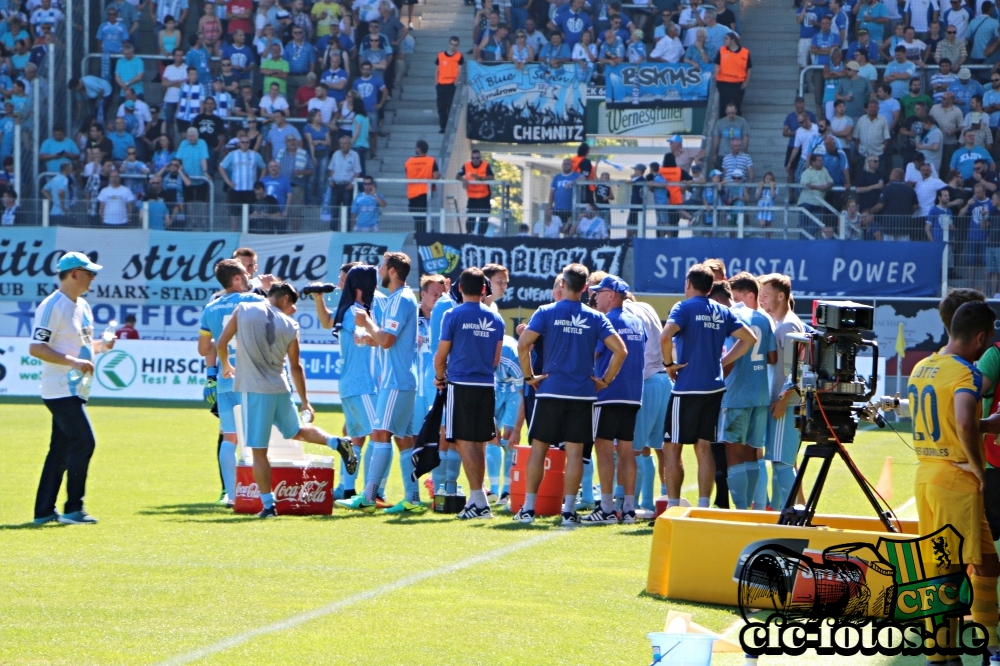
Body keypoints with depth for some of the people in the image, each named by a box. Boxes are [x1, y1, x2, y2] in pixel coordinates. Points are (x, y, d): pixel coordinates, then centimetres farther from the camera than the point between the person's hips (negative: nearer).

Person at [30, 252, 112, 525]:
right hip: (61, 388, -10)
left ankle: (44, 510, 14)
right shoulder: (52, 306, -14)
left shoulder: (83, 307, 15)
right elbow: (35, 347, -20)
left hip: (76, 390, 10)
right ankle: (73, 509, -8)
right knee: (83, 442, -13)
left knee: (61, 450, 10)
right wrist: (72, 361, -27)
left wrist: (102, 345, 5)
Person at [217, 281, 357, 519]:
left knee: (258, 450, -1)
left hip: (254, 390, -3)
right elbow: (296, 367, 9)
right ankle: (337, 442, 9)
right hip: (281, 389, 3)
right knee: (295, 431, 28)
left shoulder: (243, 310, -1)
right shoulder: (290, 326, 4)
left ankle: (268, 505, -2)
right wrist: (305, 401, 19)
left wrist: (225, 366, 23)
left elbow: (221, 343, 2)